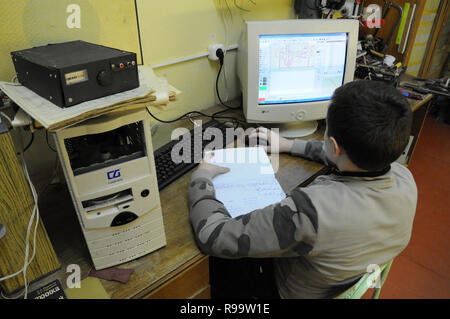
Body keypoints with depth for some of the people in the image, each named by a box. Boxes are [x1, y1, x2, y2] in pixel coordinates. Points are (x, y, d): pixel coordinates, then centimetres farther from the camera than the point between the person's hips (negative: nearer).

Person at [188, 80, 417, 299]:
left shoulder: (312, 208, -47)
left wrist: (201, 177, -19)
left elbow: (212, 237, -37)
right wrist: (289, 145, 6)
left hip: (299, 291, -5)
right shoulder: (405, 179, -23)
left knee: (218, 259, 18)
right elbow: (364, 155, 1)